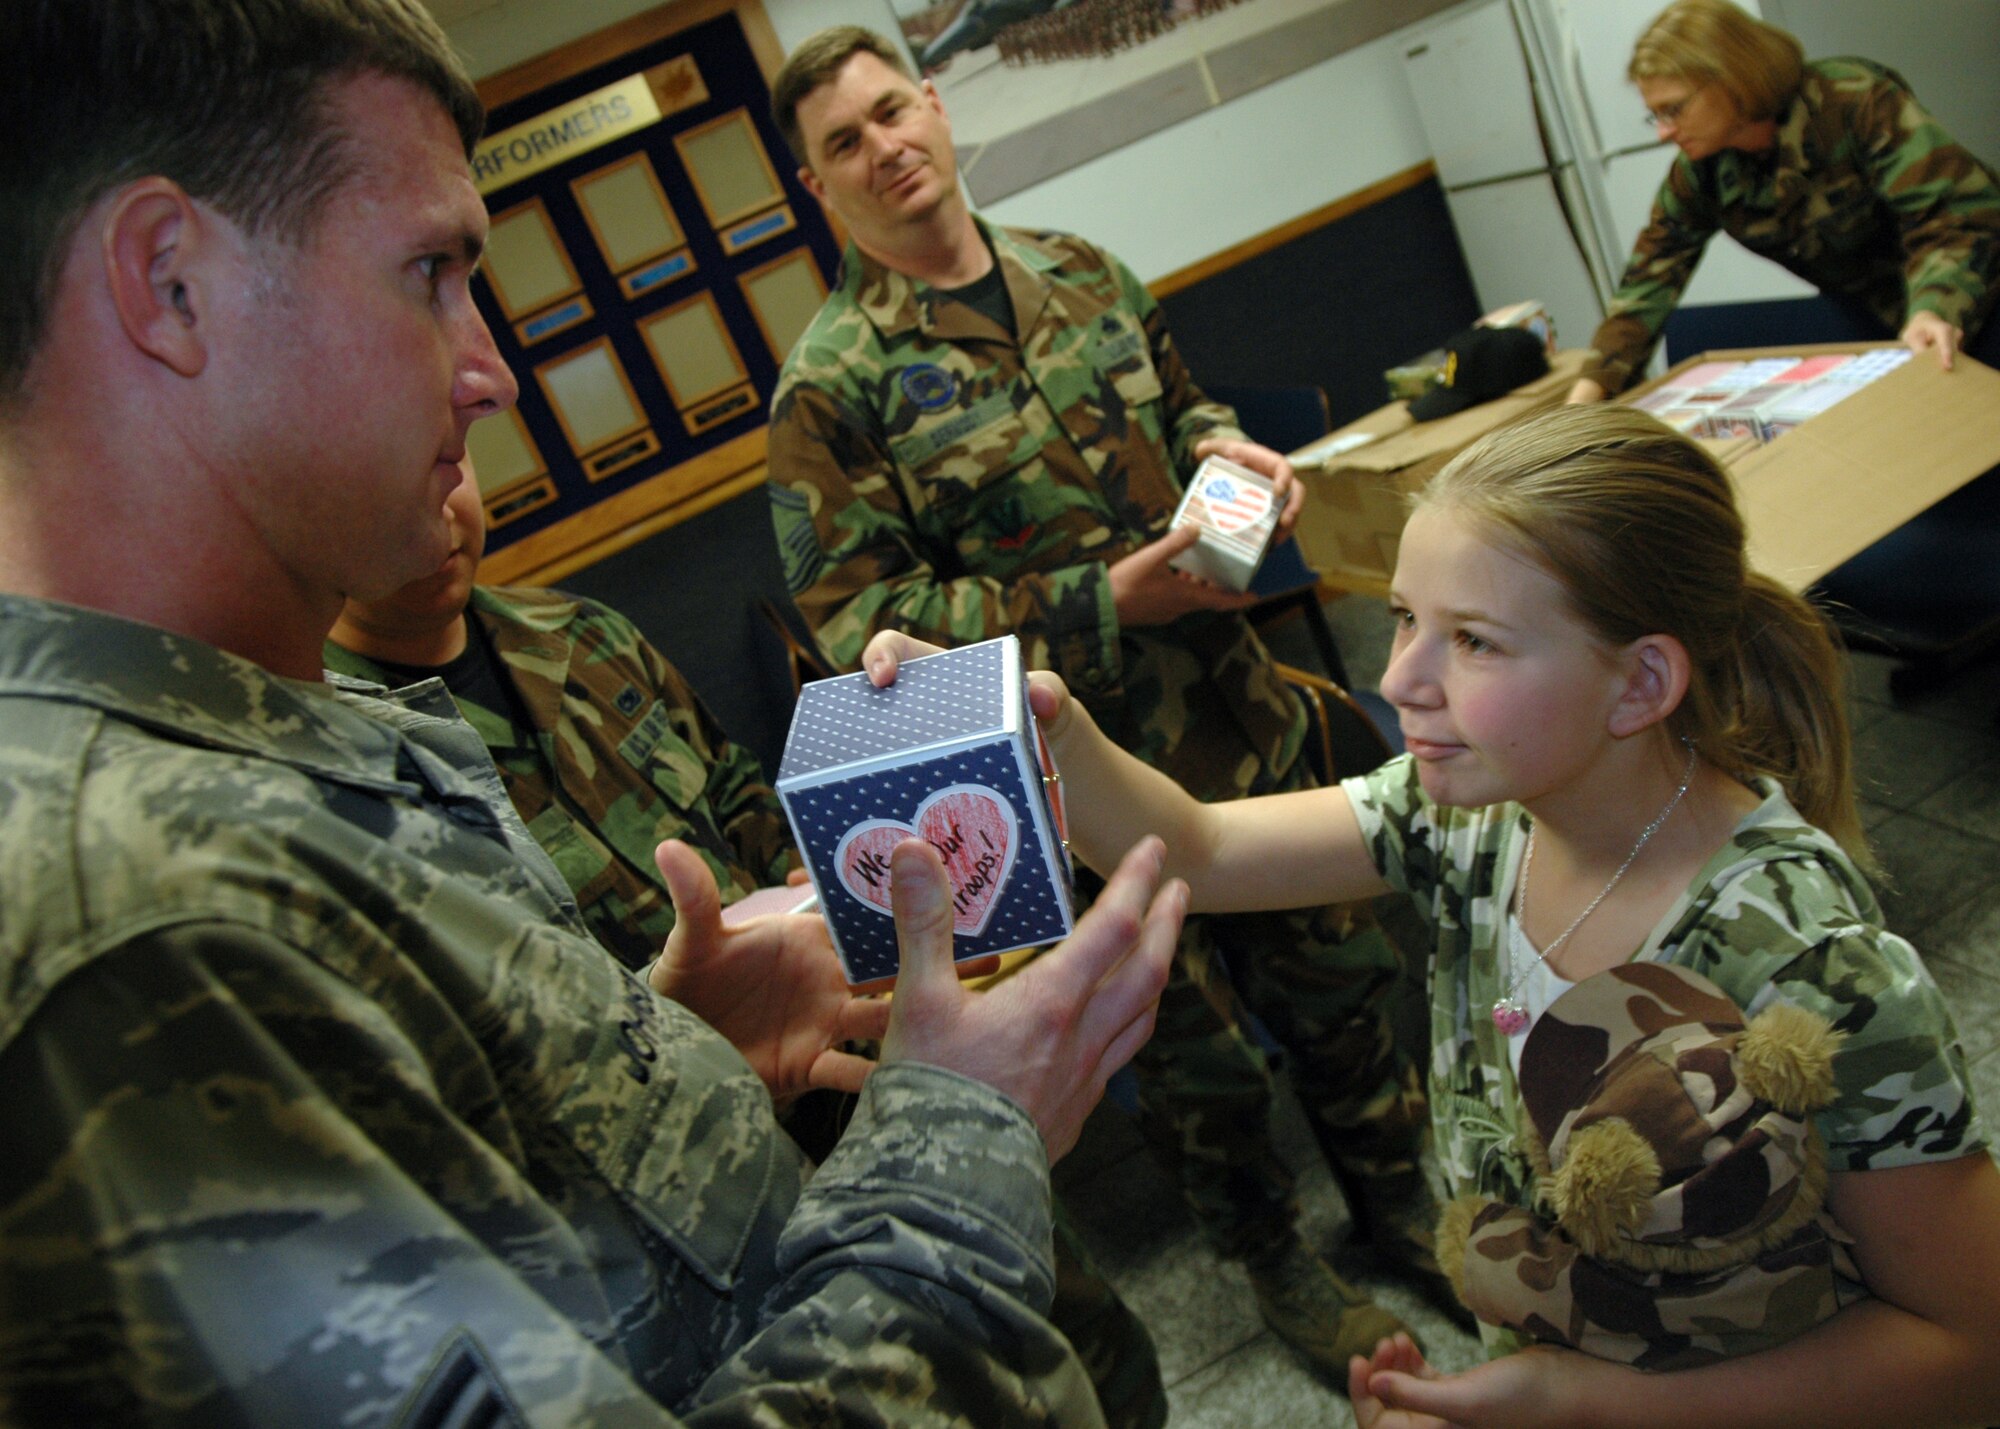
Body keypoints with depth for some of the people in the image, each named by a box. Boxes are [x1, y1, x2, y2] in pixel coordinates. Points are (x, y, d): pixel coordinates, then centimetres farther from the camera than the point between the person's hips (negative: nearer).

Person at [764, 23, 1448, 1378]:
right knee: (1197, 1047, 14)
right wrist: (1104, 605, -23)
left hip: (1241, 715, 6)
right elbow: (852, 610, -18)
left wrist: (1227, 445, -6)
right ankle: (1277, 1263, 44)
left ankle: (1402, 1194, 49)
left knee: (1337, 970, 21)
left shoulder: (1078, 270, 5)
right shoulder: (833, 380, -14)